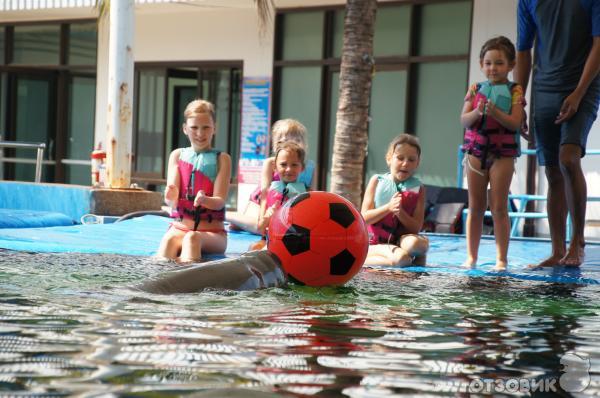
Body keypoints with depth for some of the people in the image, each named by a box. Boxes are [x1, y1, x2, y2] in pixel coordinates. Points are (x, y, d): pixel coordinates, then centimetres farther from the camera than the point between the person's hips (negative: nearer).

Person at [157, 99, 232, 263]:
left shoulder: (222, 159, 4)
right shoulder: (177, 155, 11)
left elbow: (220, 201, -4)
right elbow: (171, 200, 1)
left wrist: (204, 200, -30)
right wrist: (170, 197, -26)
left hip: (212, 231, -1)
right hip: (180, 227, 1)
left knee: (192, 238, -37)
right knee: (169, 239, -35)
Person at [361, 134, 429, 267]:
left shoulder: (418, 188, 4)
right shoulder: (377, 181, 2)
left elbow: (416, 227, -3)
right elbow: (364, 219, -5)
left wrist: (400, 212, -21)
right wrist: (388, 207, -19)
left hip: (401, 240, 3)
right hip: (375, 244, -3)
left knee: (415, 243, -35)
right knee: (400, 258, -37)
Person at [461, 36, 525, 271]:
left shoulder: (514, 91, 0)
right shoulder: (475, 89, 8)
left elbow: (515, 123, -10)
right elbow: (464, 120, 0)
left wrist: (495, 112, -25)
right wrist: (477, 112, -20)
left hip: (503, 154, -3)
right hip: (476, 151, 3)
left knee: (499, 207, -2)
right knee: (475, 207, 7)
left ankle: (502, 258, 2)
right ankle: (471, 256, 13)